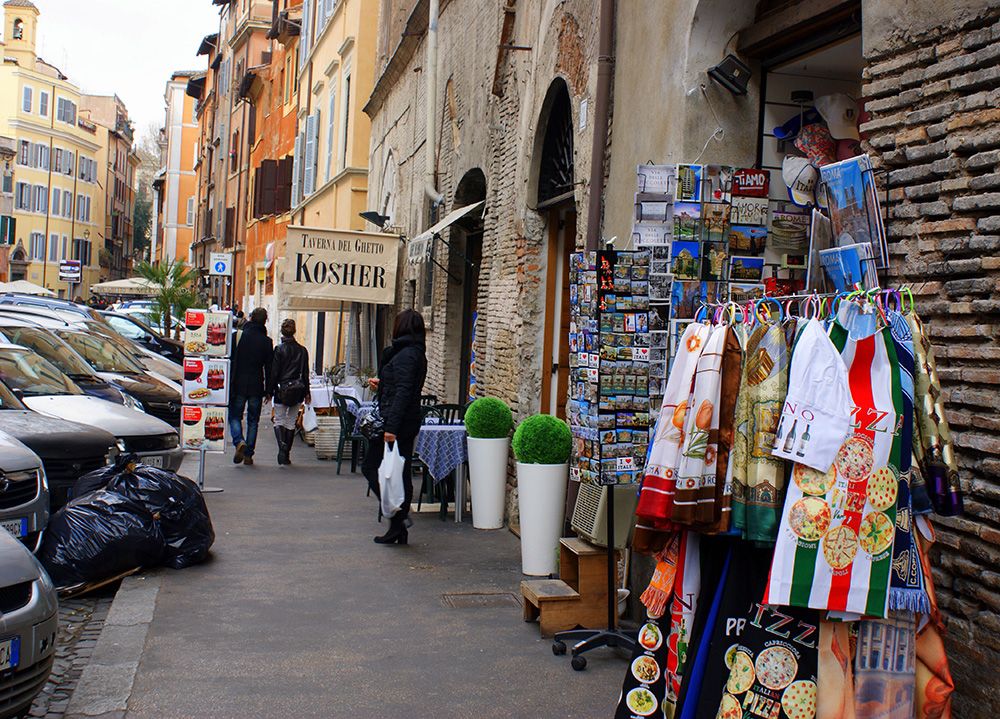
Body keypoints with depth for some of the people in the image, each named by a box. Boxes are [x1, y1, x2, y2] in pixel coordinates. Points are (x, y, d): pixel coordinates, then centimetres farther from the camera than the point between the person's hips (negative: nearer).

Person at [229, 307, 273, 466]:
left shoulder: (239, 335, -5)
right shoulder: (267, 341, -1)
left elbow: (231, 361, -3)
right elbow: (269, 368, 2)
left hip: (238, 385, -1)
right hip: (256, 387, 1)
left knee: (234, 416, 10)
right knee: (253, 420, 10)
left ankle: (239, 441, -16)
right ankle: (248, 454, 9)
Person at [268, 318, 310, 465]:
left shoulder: (279, 349, -8)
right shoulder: (302, 350, 3)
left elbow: (274, 372, -7)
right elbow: (305, 373, 7)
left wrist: (269, 391, 0)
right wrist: (307, 392, 13)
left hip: (282, 390, -3)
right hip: (297, 391, 3)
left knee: (279, 420, 6)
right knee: (291, 422, 11)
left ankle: (282, 448, -17)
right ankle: (286, 455, 13)